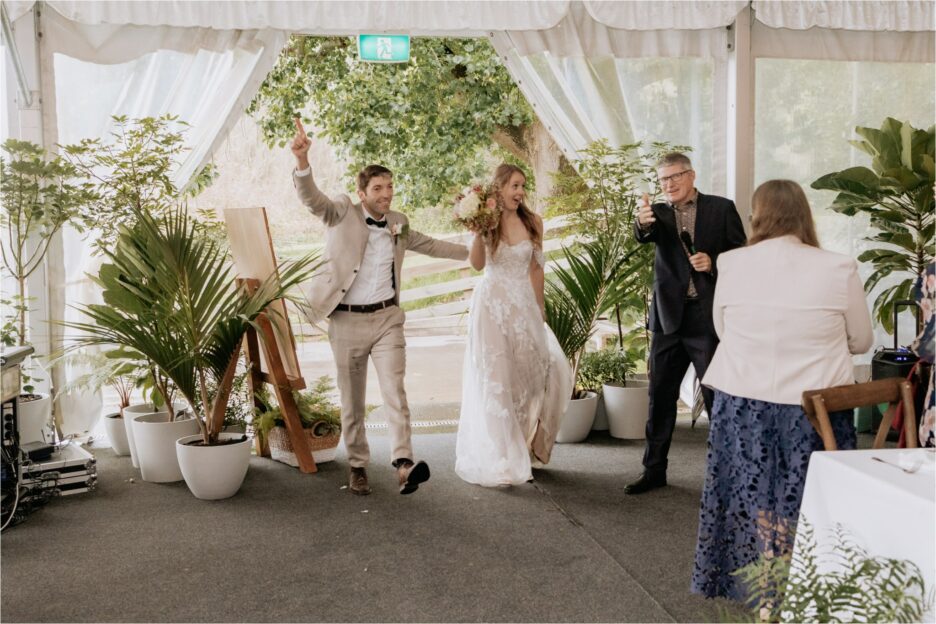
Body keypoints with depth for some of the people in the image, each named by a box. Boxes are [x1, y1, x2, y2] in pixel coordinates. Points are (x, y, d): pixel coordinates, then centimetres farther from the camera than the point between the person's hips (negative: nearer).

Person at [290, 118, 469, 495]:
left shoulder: (397, 223, 10)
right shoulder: (343, 213, -4)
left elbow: (428, 244, 27)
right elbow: (311, 198, -22)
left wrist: (472, 252, 32)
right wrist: (302, 160, -41)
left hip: (387, 318, 2)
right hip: (346, 321, -2)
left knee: (394, 390, -13)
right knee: (352, 401, 7)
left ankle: (403, 464, -22)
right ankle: (358, 467, 19)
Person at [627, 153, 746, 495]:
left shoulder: (721, 208, 3)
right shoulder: (659, 213, 8)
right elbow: (646, 235, -15)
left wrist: (714, 263, -15)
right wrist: (642, 223, -38)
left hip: (709, 318, -3)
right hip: (669, 318, 3)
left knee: (717, 397, 1)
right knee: (660, 397, 9)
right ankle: (654, 470, 20)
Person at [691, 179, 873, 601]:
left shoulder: (731, 264, -5)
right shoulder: (839, 269, -8)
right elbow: (861, 341, 4)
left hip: (742, 404, 1)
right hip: (813, 406, -1)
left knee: (747, 496, 14)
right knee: (807, 503, 11)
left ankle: (745, 581, 26)